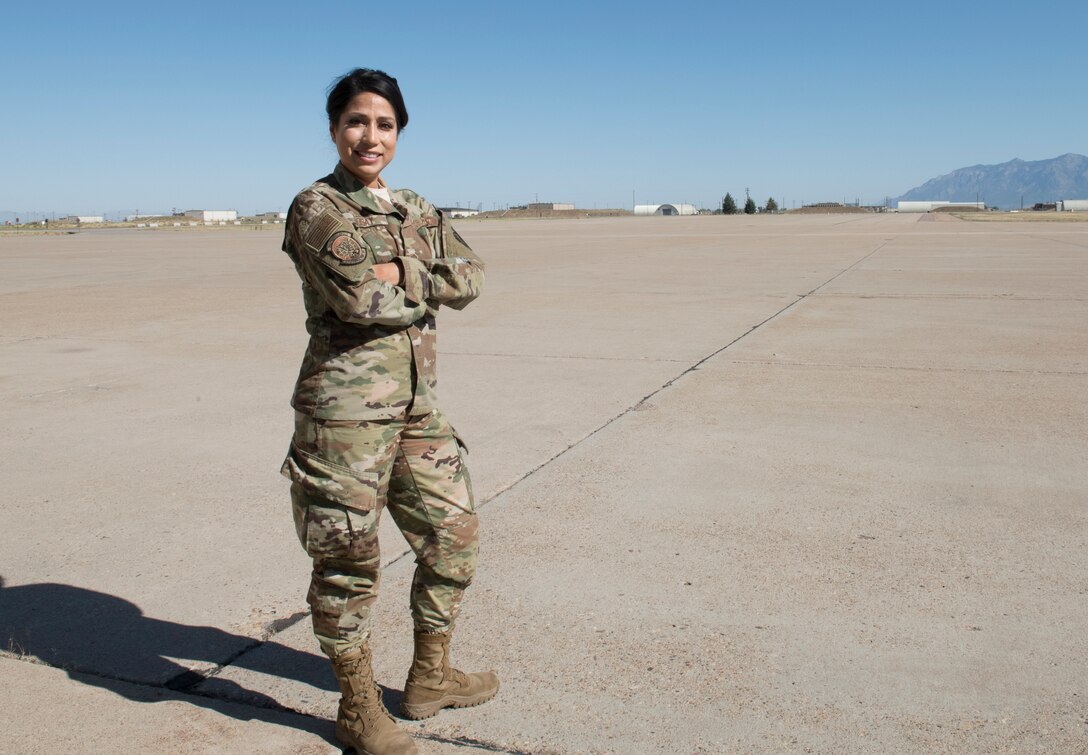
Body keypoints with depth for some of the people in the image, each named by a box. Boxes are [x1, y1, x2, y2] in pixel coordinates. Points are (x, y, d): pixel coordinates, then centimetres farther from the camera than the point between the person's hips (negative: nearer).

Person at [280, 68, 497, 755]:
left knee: (455, 536, 15)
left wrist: (400, 273, -11)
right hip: (347, 407, -7)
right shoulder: (316, 208, -6)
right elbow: (359, 297, -21)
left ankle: (430, 677, 35)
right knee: (348, 559, 4)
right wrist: (426, 288, -5)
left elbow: (470, 279, 2)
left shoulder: (418, 210, 15)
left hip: (418, 405, 7)